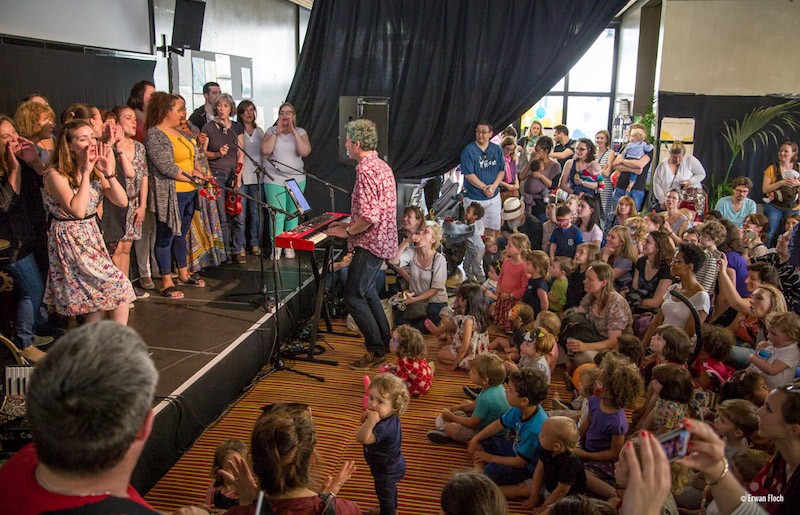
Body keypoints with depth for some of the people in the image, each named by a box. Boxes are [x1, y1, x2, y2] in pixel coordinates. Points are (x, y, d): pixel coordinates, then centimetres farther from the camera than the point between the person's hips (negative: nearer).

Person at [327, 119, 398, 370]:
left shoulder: (365, 170, -20)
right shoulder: (382, 166, 12)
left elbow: (370, 217, -27)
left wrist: (347, 232, -13)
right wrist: (350, 223, 16)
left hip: (371, 242, -10)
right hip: (383, 239, 10)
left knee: (353, 297, -3)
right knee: (367, 290, 21)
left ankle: (376, 351, 3)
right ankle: (384, 341, 29)